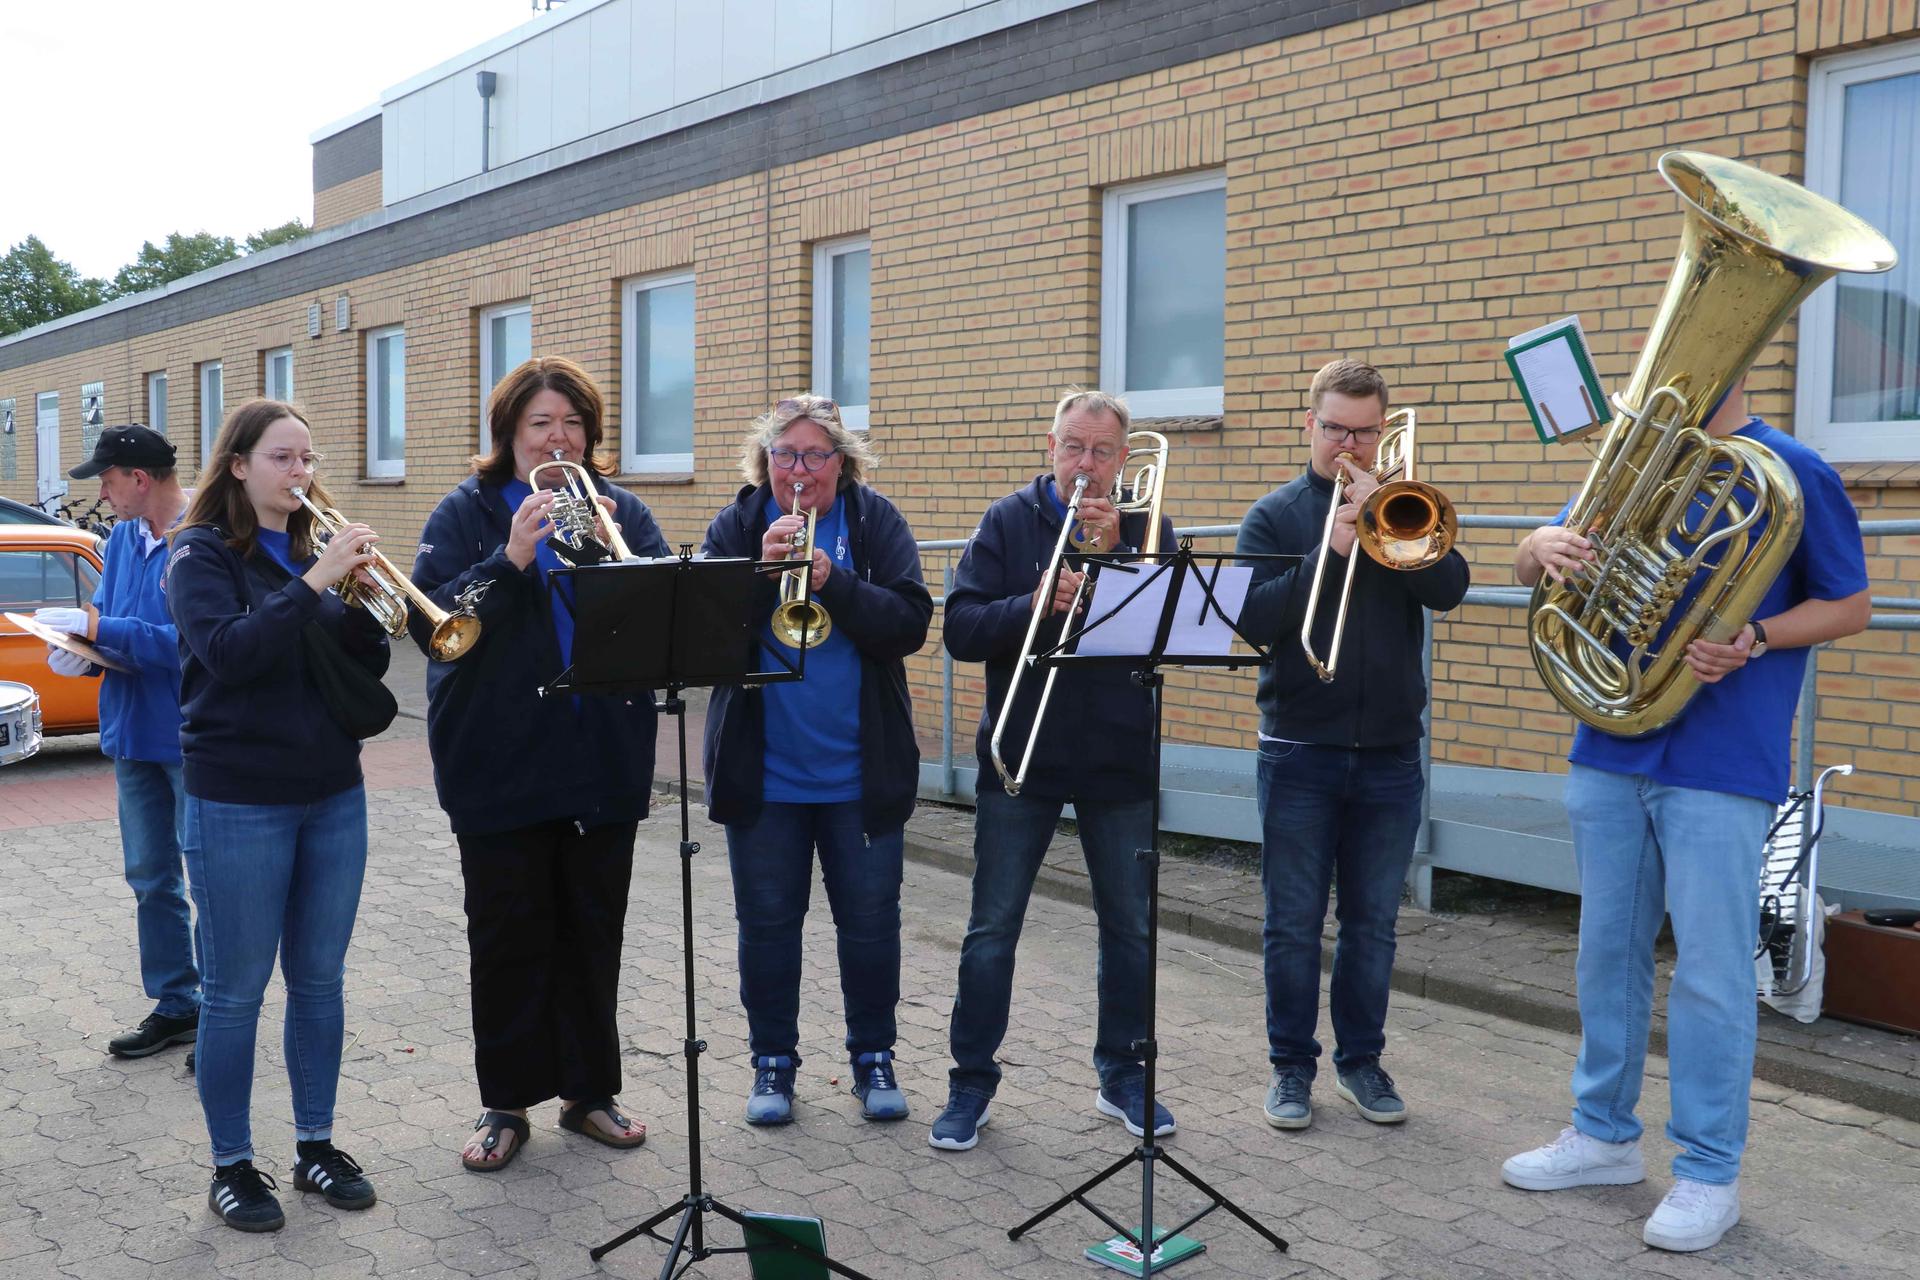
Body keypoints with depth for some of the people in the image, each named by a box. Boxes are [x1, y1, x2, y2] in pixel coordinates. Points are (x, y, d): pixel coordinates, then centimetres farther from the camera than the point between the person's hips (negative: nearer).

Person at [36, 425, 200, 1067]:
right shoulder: (124, 538, 8)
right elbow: (106, 622, 16)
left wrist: (101, 629, -20)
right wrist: (81, 650, -5)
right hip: (136, 736, 9)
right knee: (150, 879, 17)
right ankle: (175, 1004, 31)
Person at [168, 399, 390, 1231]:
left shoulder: (313, 550, 9)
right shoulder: (202, 553, -5)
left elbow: (367, 667, 3)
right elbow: (227, 651, -22)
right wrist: (315, 583, -27)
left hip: (334, 795, 5)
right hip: (237, 803, -5)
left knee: (320, 980, 12)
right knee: (236, 992, 5)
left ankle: (316, 1144, 25)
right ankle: (231, 1165, 19)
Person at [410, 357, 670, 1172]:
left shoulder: (619, 510, 6)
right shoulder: (468, 513, -1)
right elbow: (431, 621, -13)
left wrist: (611, 547, -21)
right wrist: (511, 559, -24)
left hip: (605, 762, 3)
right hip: (501, 766, -2)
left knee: (594, 931, 13)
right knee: (508, 936, 7)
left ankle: (589, 1090, 28)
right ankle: (506, 1103, 22)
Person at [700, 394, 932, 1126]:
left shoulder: (876, 523, -2)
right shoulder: (736, 527, 0)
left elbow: (910, 624, -12)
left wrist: (833, 583, -24)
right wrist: (762, 569, -23)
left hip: (862, 770, 0)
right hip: (760, 770, 1)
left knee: (870, 920, 9)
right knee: (766, 922, 11)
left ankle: (874, 1057, 27)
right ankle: (773, 1060, 27)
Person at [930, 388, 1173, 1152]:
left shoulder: (1145, 528, 4)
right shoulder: (1009, 522, 1)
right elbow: (960, 629, -8)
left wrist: (1116, 548, -18)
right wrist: (1035, 606, -24)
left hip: (1121, 760, 2)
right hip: (1020, 755, -1)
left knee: (1131, 928, 10)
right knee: (992, 929, 3)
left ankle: (1123, 1074, 28)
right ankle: (971, 1082, 17)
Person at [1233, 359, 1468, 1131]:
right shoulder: (1275, 515, 3)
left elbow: (1448, 591, -9)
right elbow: (1254, 620, -9)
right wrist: (1327, 553, -18)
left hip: (1390, 752, 2)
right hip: (1300, 751, -2)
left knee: (1372, 923, 11)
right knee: (1294, 923, 5)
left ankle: (1361, 1059, 25)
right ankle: (1291, 1065, 18)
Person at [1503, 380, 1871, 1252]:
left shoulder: (1791, 473, -3)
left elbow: (1850, 607, 0)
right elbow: (1530, 567, 8)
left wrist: (1754, 640, -18)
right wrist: (1545, 544, -17)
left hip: (1721, 763, -5)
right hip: (1609, 749, 5)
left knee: (1710, 966, -1)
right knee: (1608, 949, 13)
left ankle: (1708, 1172, 13)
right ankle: (1603, 1135, 27)